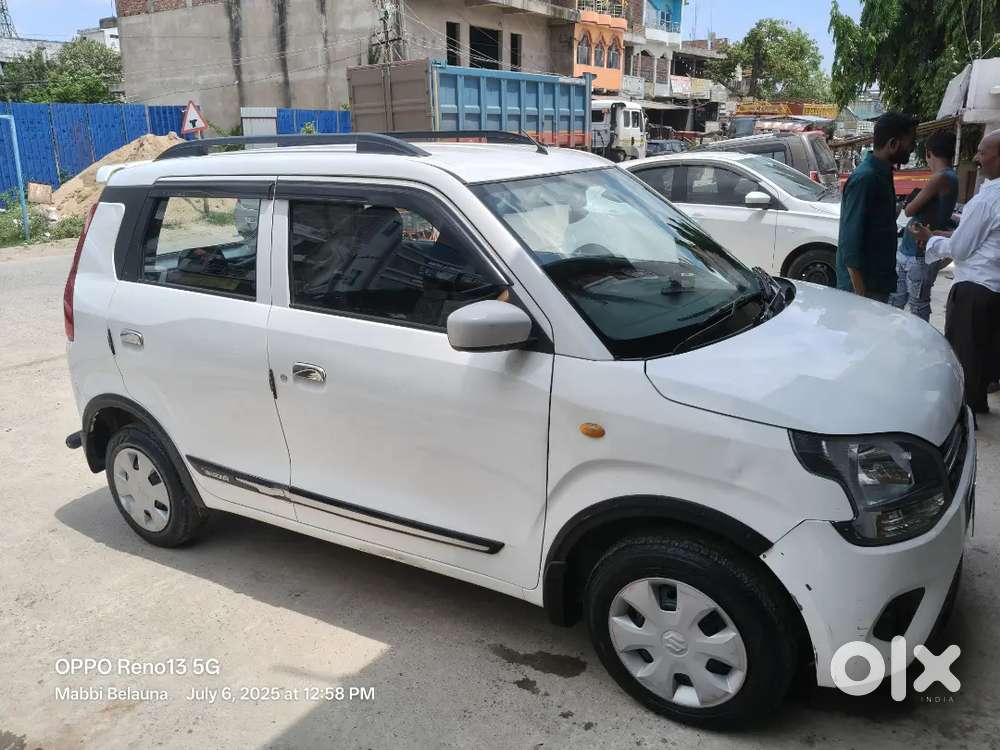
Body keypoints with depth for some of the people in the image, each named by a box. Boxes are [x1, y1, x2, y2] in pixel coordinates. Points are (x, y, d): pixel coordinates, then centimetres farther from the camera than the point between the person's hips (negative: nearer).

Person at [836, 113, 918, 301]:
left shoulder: (882, 174, 10)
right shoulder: (864, 178, -19)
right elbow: (850, 244, -23)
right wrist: (862, 295, -25)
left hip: (878, 284, 9)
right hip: (863, 286, -9)